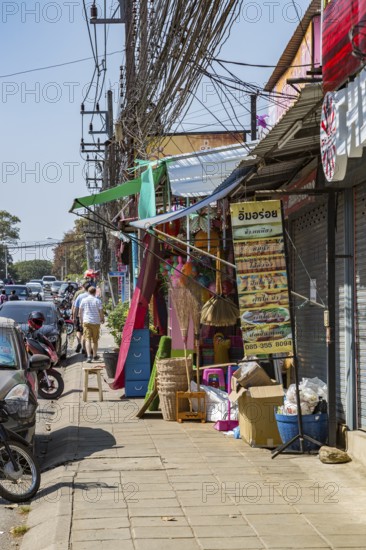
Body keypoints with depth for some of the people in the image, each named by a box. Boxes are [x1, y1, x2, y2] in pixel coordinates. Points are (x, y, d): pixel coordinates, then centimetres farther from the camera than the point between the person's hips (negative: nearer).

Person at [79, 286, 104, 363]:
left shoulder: (84, 300, 2)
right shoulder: (98, 301, -4)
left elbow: (80, 312, 7)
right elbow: (101, 312, -3)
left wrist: (81, 321, 20)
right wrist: (102, 319, 15)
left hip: (86, 322, 0)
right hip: (96, 322, 0)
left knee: (87, 339, -4)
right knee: (95, 340, 12)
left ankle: (89, 356, -19)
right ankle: (95, 355, 24)